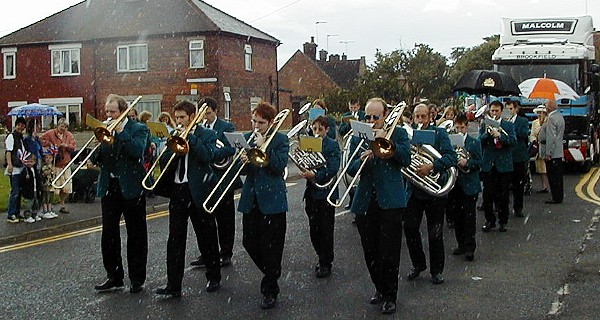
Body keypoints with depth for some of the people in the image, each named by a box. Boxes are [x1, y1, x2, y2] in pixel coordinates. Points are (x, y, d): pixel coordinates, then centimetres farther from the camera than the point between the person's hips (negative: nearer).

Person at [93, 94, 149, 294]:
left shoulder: (138, 129, -3)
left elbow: (138, 151, -21)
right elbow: (98, 159, 8)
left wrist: (120, 131, -18)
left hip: (131, 188, -4)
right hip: (109, 187, 5)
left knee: (136, 235, 4)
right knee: (109, 233, 6)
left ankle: (137, 278, 13)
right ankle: (114, 277, 17)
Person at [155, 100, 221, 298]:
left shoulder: (207, 135, 0)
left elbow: (208, 156, -19)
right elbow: (164, 162, 3)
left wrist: (190, 136, -17)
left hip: (199, 191, -3)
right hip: (177, 191, 4)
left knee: (207, 237, 9)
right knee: (175, 239, -1)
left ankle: (214, 278, 26)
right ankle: (173, 285, 1)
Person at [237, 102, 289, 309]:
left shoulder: (281, 140, -4)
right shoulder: (247, 138, 9)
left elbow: (280, 166, -16)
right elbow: (245, 170, 7)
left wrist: (263, 146, -19)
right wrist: (243, 161, -15)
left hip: (272, 199, -5)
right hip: (251, 199, 5)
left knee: (271, 247, 1)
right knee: (249, 243, 10)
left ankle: (270, 291, 13)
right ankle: (270, 274, 34)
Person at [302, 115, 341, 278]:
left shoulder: (333, 145, -7)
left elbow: (333, 168, -19)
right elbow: (304, 163, 8)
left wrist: (315, 175, -30)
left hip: (326, 192, -5)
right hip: (311, 192, 5)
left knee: (325, 230, 2)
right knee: (314, 229, 12)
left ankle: (326, 264, 13)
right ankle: (322, 258, 28)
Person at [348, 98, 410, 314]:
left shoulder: (398, 134, 4)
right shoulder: (358, 138, 10)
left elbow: (406, 159, -11)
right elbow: (351, 170, 2)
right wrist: (361, 160, -19)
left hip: (390, 201, -3)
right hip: (364, 203, 3)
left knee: (389, 252, -2)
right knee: (370, 252, 11)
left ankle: (390, 296, 12)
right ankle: (379, 288, 31)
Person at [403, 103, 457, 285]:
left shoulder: (439, 134, -2)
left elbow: (451, 157, -15)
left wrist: (431, 167, -27)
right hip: (413, 189, 3)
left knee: (435, 233, 5)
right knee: (410, 228, 1)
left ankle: (436, 270, 20)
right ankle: (418, 264, 22)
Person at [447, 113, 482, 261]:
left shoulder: (475, 143, 1)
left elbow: (479, 162, -4)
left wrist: (466, 162, -21)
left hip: (469, 185, -3)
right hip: (454, 184, 3)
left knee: (469, 216, -2)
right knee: (456, 215, 9)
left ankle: (470, 247, 2)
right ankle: (461, 244, 21)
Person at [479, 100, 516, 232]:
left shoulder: (509, 125, 5)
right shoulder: (484, 125, 9)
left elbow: (513, 141, -9)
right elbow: (479, 141, -2)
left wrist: (499, 135, -21)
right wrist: (487, 133, -19)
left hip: (503, 164, -1)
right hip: (488, 163, 1)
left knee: (503, 194, 4)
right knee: (487, 194, 1)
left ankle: (503, 221, 15)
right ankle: (490, 220, 12)